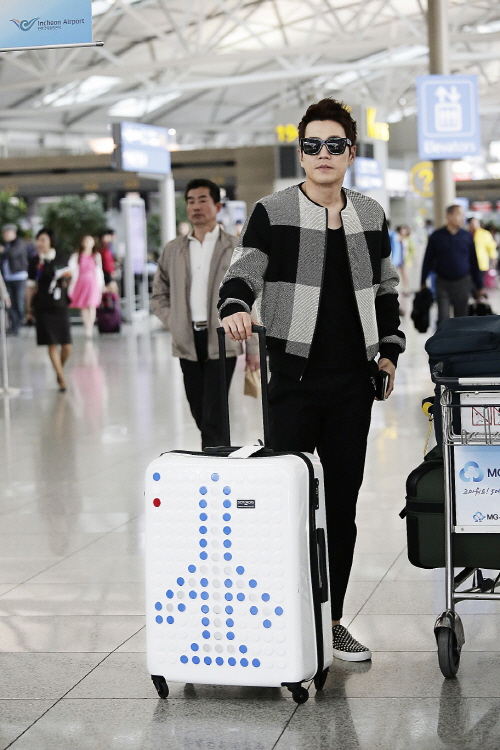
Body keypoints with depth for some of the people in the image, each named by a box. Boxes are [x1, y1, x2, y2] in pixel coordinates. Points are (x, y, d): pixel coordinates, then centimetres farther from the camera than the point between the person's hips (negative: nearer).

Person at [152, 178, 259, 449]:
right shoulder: (173, 250, 11)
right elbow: (159, 294, 18)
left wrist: (253, 348, -4)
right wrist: (174, 323, 1)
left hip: (222, 342, -4)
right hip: (187, 343, 4)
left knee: (214, 415, -10)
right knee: (200, 413, 9)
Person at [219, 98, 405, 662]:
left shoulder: (370, 216, 12)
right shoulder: (272, 213, -2)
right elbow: (243, 272, -9)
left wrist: (389, 350, 13)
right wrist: (235, 308, -31)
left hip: (353, 383, 4)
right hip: (294, 379, -4)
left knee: (342, 506, 8)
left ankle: (331, 621, 18)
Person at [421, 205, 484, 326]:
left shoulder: (467, 237, 3)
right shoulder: (436, 236, -1)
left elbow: (473, 262, 8)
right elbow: (428, 261, 4)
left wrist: (479, 286, 8)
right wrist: (423, 283, 3)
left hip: (462, 283, 2)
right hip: (442, 283, -1)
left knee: (461, 319, 8)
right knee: (443, 319, -5)